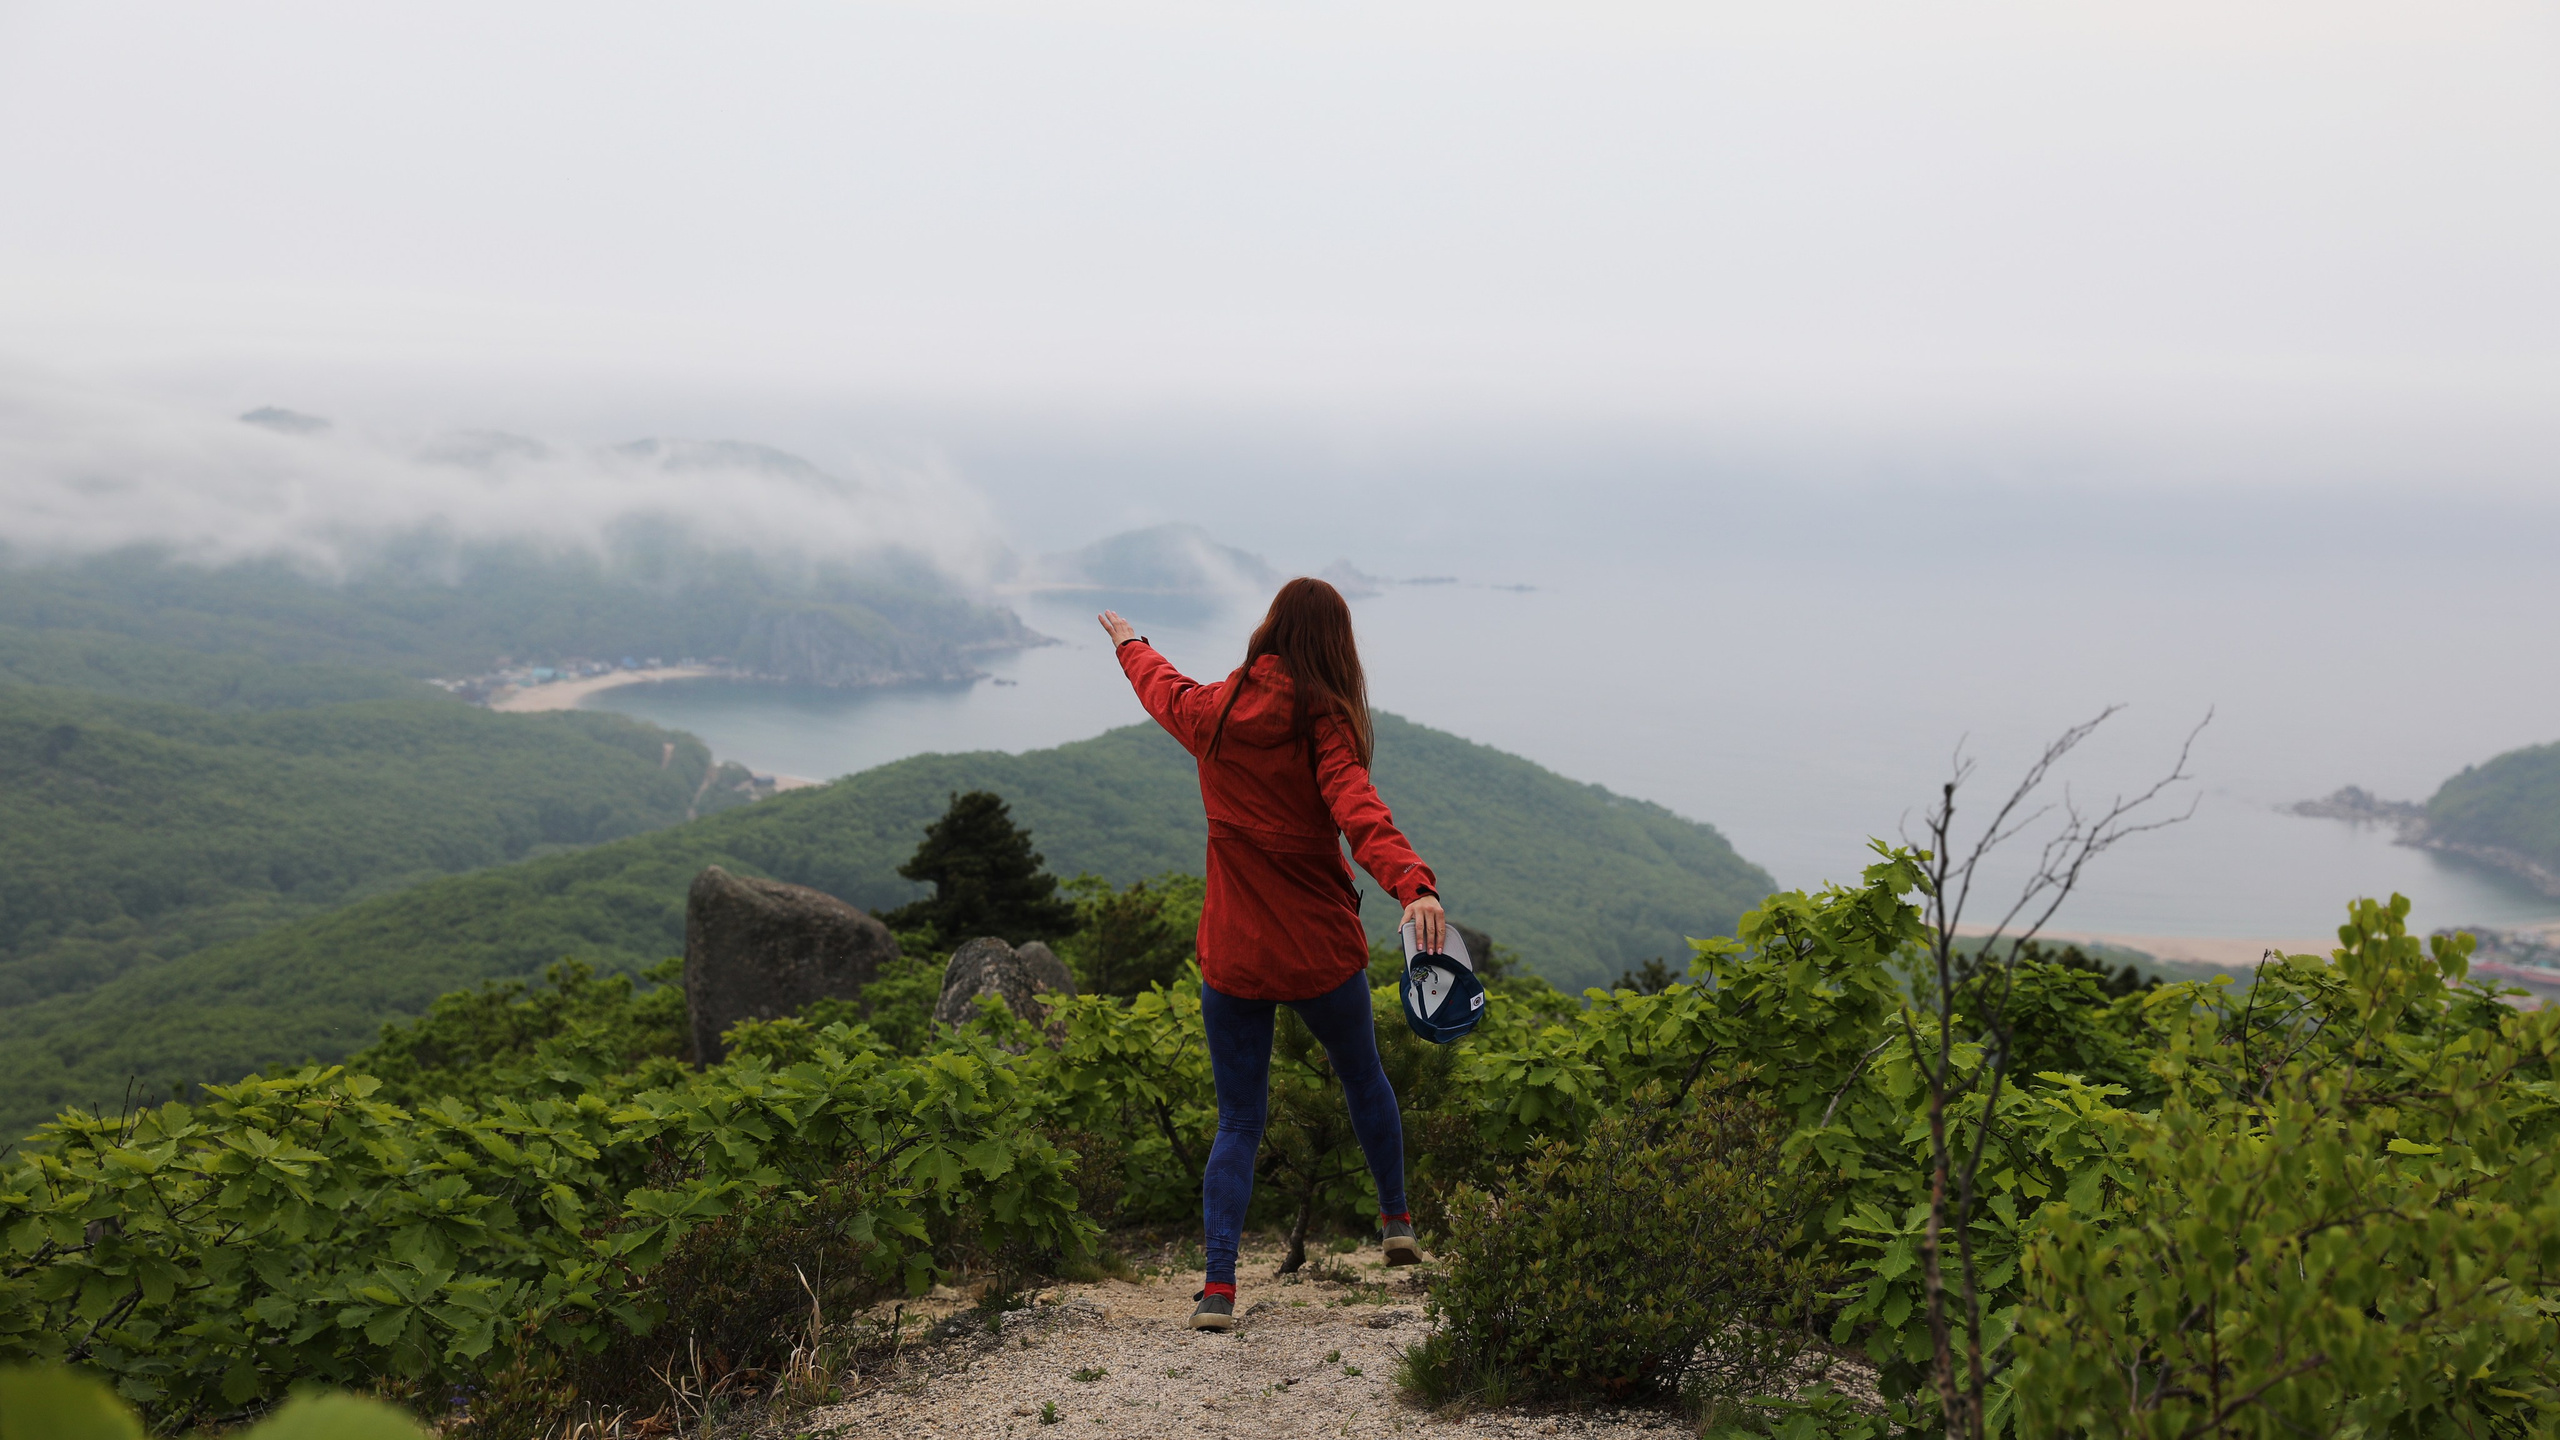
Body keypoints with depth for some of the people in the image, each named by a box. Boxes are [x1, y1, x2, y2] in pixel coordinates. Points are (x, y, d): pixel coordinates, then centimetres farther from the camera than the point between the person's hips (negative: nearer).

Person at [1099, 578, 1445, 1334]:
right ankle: (1397, 1221, 41)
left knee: (1238, 1122, 10)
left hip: (1232, 955, 2)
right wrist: (1413, 884, -46)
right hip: (1320, 952, -2)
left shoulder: (1211, 712, -1)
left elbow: (1163, 688, 22)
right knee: (1363, 1077, 24)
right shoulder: (1322, 724, -14)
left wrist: (1130, 644, 43)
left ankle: (1219, 1284, -2)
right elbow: (1358, 809, -32)